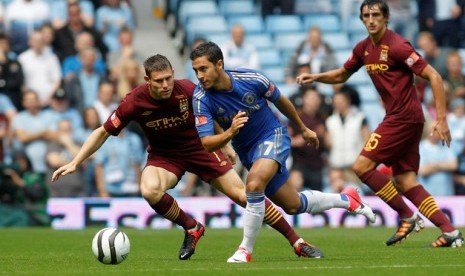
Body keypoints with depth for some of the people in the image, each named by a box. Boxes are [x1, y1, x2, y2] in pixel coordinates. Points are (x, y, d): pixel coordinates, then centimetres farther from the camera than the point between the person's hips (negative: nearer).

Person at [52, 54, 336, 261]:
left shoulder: (187, 90, -21)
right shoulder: (135, 102, -23)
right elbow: (103, 132, -12)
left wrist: (225, 145, 10)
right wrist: (75, 163, -16)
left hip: (199, 146, 0)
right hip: (164, 155, 0)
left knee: (241, 193, -10)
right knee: (150, 190, -33)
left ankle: (298, 243, -1)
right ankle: (191, 228, -4)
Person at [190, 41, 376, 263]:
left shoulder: (251, 79, -22)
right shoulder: (201, 98, -21)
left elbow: (280, 101, -1)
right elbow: (207, 144, -25)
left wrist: (303, 129, 12)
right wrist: (230, 132, -46)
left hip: (272, 136, -3)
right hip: (246, 150, 4)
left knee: (254, 184, -31)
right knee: (293, 205, 11)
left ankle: (246, 250, -19)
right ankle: (347, 199, 35)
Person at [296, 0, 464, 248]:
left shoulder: (397, 46, -14)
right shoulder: (364, 48, 11)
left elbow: (433, 77, -15)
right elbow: (342, 75, 28)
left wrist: (441, 120, -18)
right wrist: (315, 77, 9)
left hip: (404, 117, -9)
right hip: (397, 118, 9)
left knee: (362, 166, -10)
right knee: (405, 182, 3)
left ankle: (408, 217, -3)